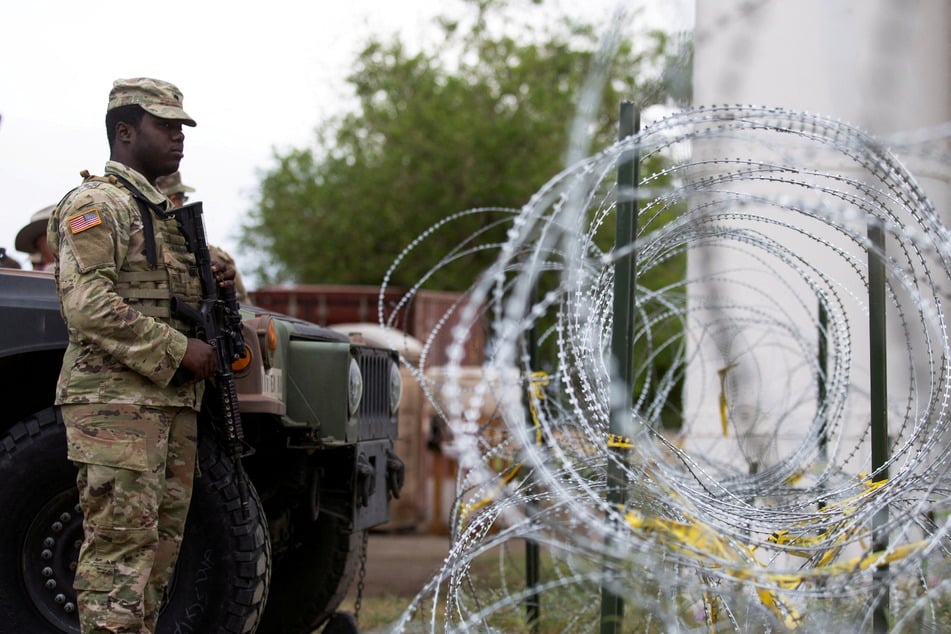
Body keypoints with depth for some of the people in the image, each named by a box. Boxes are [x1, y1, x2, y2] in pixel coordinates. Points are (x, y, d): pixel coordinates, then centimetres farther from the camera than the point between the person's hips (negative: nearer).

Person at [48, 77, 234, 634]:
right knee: (120, 545, -10)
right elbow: (87, 308, -19)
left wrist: (212, 285, 8)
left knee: (162, 545, 10)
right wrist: (179, 349, -19)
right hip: (116, 404, -9)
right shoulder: (95, 205, -7)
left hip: (174, 403, 9)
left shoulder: (166, 211, 21)